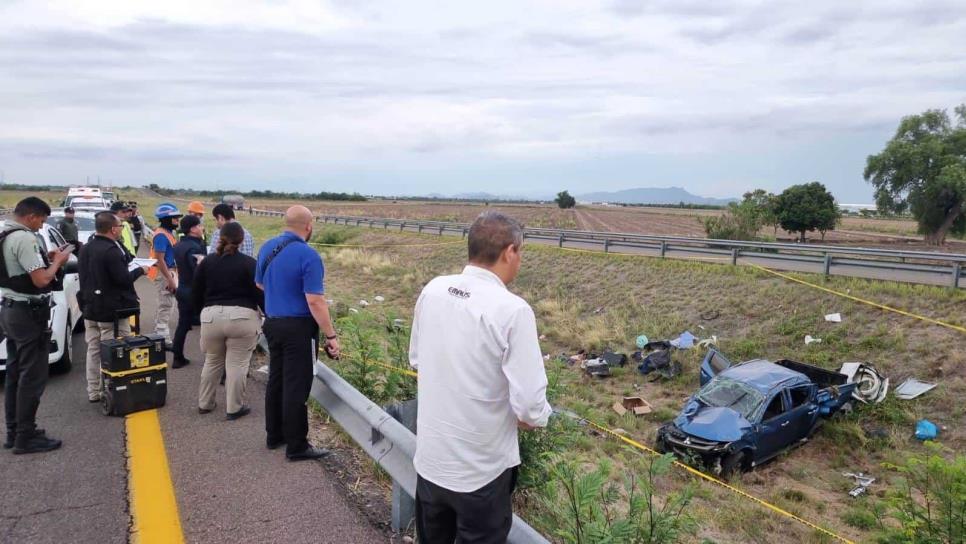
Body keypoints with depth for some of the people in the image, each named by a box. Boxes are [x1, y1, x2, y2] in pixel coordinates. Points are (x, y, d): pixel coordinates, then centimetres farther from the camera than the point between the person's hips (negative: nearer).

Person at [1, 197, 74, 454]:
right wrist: (58, 261, -7)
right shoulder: (24, 238, -20)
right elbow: (41, 280, -23)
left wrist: (46, 258, 9)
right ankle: (26, 437, 3)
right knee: (32, 377, -3)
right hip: (29, 314, -10)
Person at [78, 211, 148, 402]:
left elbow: (82, 276, 15)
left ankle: (94, 392, 24)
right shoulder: (111, 250, -21)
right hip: (112, 311, -9)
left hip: (91, 308, 9)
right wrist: (140, 270, -6)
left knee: (94, 351, 15)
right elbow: (123, 279, -21)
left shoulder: (86, 249, 8)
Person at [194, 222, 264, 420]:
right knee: (237, 364, 4)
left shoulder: (207, 262, 8)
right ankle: (234, 408, 10)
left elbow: (196, 293, 12)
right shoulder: (249, 263, -4)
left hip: (211, 316, 4)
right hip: (242, 317, -4)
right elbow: (261, 294, -5)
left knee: (212, 361, 20)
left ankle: (205, 403, 30)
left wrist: (204, 311, 28)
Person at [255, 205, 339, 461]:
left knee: (276, 381, 18)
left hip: (273, 323, 8)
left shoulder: (267, 247, 4)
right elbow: (315, 301, -23)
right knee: (296, 387, 0)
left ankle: (274, 435, 30)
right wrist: (331, 336, -17)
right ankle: (296, 446, 10)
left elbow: (260, 284, 18)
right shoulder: (308, 255, -19)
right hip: (298, 327, -8)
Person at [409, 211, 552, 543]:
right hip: (480, 470, -5)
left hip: (429, 459, 5)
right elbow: (530, 409, -23)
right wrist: (537, 417, -1)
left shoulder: (432, 290, -6)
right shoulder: (513, 310, -23)